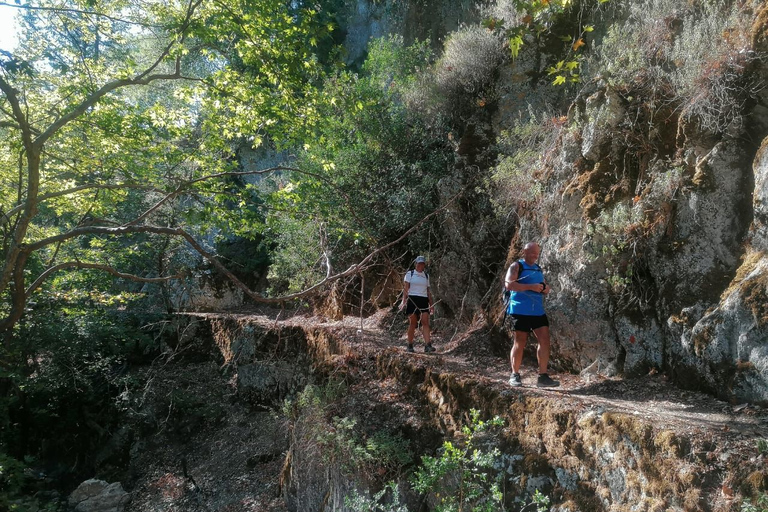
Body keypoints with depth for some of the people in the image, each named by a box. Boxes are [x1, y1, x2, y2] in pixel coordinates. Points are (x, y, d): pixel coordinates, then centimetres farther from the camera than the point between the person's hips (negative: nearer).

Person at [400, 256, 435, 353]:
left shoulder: (426, 276, 17)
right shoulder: (410, 274, 6)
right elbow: (405, 288, -3)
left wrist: (431, 304, 15)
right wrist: (404, 301, -15)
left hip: (423, 301, 3)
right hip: (412, 300, -3)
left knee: (425, 322, -11)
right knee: (413, 323, -2)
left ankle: (427, 346, -18)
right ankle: (410, 345, 9)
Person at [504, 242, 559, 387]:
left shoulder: (538, 269, 18)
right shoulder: (516, 266, -2)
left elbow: (545, 288, 25)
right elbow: (508, 284, -16)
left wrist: (545, 289, -1)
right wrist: (531, 287, -20)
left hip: (538, 311, 6)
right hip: (520, 311, -6)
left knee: (545, 341, -3)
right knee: (520, 343, 0)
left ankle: (543, 376, 2)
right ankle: (515, 375, 12)